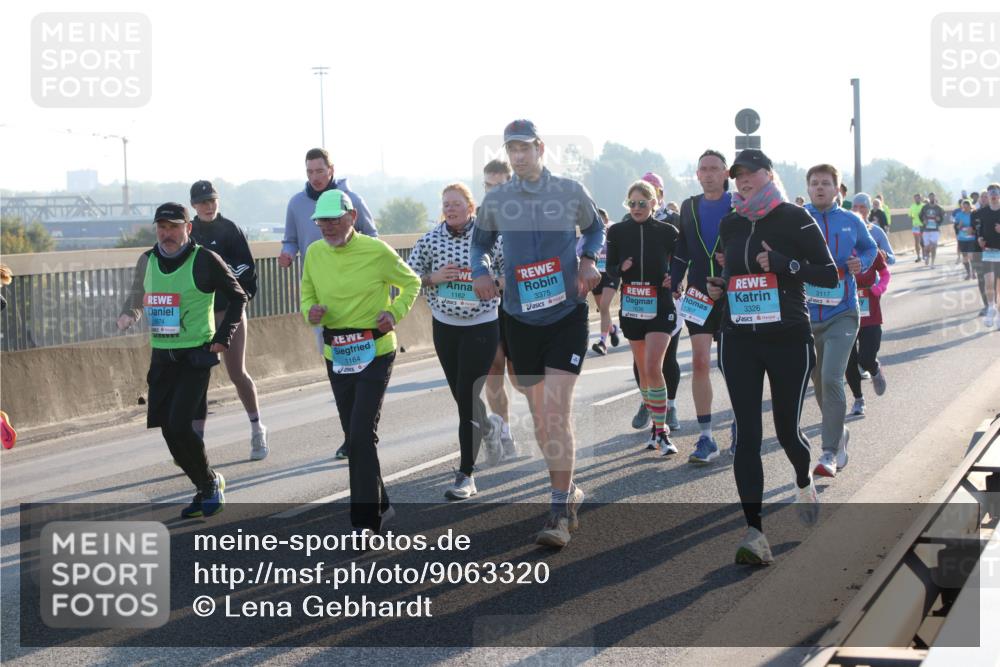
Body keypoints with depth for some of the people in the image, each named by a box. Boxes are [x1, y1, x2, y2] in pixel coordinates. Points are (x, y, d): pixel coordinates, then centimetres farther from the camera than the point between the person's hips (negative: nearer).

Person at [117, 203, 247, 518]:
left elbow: (238, 297, 2)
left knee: (179, 425, -16)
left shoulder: (205, 260, -7)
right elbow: (137, 299, 20)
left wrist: (222, 338, -4)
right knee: (167, 429, 5)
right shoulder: (147, 261, 8)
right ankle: (206, 488, 20)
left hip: (196, 357, -6)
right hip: (161, 358, 6)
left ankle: (210, 482, 5)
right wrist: (127, 315, -3)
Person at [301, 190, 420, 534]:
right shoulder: (314, 253, 1)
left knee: (362, 435, -14)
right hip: (337, 357, 5)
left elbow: (411, 282, 4)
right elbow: (307, 293, 15)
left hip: (374, 353, -5)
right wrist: (310, 311, -9)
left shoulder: (376, 251, -11)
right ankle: (379, 505, 32)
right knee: (354, 437, 14)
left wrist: (395, 313, -13)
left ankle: (366, 521, -10)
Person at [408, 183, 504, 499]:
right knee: (461, 396, 13)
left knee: (468, 397, -9)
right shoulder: (430, 240, -3)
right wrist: (432, 278, -15)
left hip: (481, 326, -4)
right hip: (445, 327, 4)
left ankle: (466, 475, -4)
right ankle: (489, 426, 48)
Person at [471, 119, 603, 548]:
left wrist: (589, 259, -2)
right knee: (539, 415, 9)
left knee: (555, 411, -15)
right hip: (521, 320, 3)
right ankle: (567, 492, 28)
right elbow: (480, 242, 19)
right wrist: (480, 272, -2)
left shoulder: (570, 192, -2)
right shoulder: (496, 201, 2)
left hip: (567, 316, -3)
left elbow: (595, 227, 17)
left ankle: (560, 512, -11)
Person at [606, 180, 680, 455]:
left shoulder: (667, 231, -4)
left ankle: (662, 432, -9)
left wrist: (673, 278, -14)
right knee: (642, 369, 10)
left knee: (653, 368, -15)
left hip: (660, 308, -3)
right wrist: (621, 268, -15)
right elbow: (610, 268, 7)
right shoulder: (617, 231, 1)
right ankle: (657, 425, 23)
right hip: (631, 308, 3)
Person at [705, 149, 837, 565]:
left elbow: (830, 275, -8)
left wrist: (784, 264, -21)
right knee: (746, 433, -6)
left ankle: (804, 481, 43)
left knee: (787, 430, 6)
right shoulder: (729, 225, 10)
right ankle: (754, 534, -9)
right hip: (738, 340, 3)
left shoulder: (794, 219, -5)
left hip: (789, 340, -3)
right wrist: (719, 287, 5)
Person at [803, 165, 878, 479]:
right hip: (806, 314, 2)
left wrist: (861, 263, -2)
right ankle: (840, 434, 38)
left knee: (831, 379, -18)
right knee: (819, 383, 13)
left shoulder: (851, 222, 3)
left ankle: (830, 453, -12)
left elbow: (870, 248, 19)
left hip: (842, 314, -2)